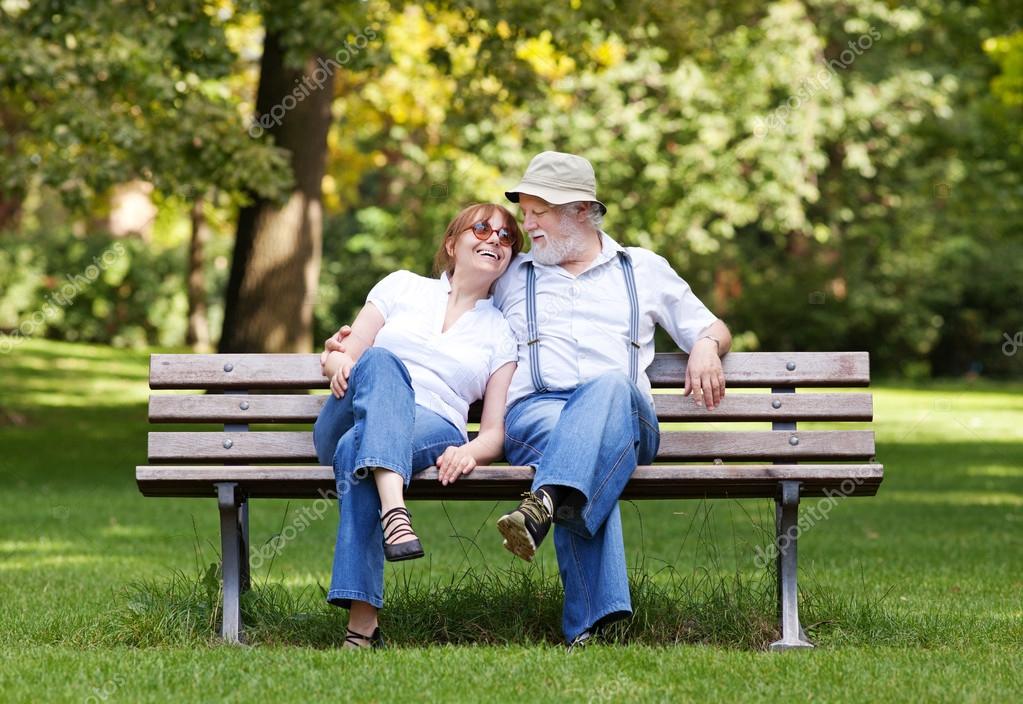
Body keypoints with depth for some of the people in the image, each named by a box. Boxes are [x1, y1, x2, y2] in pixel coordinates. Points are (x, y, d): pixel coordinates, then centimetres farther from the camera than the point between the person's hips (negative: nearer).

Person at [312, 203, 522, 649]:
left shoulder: (502, 333, 20)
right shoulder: (403, 286, 23)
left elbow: (496, 431, 11)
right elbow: (339, 356, 18)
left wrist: (470, 452, -13)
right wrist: (339, 361, -8)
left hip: (433, 432, -1)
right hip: (347, 421, 1)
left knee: (356, 449, -38)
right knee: (380, 359, -35)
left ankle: (362, 624, -51)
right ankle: (394, 510, -59)